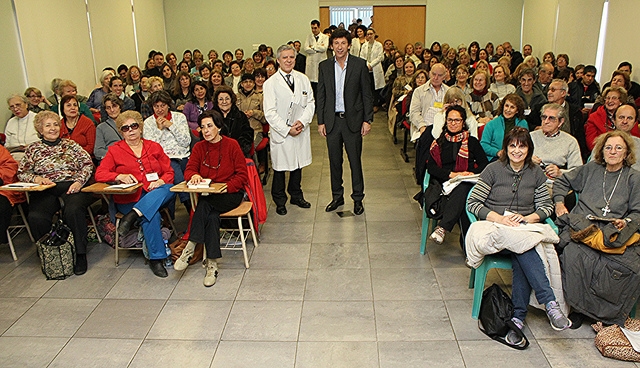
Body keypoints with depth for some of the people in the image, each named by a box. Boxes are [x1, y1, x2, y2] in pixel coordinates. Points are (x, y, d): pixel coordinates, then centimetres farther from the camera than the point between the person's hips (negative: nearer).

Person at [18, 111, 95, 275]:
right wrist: (36, 178, -6)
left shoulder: (70, 144, 17)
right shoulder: (33, 149, 19)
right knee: (36, 217, -30)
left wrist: (79, 181, -9)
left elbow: (87, 164, 7)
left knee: (73, 210, -35)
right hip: (45, 191, 1)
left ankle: (80, 255, -23)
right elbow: (22, 173, 15)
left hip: (71, 187, -1)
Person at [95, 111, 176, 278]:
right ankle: (156, 259, -24)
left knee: (170, 189, -34)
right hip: (129, 198, -2)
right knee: (152, 216, -34)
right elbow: (99, 174, 4)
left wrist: (161, 181, -12)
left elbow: (169, 172, 11)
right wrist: (120, 176, -15)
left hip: (156, 194, 2)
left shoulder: (154, 147, 17)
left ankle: (134, 215, -41)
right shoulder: (115, 150, 12)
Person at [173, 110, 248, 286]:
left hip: (231, 194, -3)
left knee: (204, 205, -34)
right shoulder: (199, 147, 9)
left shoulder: (232, 145, -3)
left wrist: (225, 186, -21)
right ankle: (212, 264, -29)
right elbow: (189, 169, 4)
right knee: (212, 215, -31)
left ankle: (190, 248, -30)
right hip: (207, 194, 3)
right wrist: (194, 175, -22)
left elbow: (242, 176, -5)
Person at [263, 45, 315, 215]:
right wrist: (287, 129, -16)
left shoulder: (303, 79, 3)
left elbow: (311, 103, 4)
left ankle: (296, 195, 35)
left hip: (301, 131, 4)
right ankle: (280, 201, 22)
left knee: (298, 165, 16)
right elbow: (270, 113, -12)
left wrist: (303, 121, -12)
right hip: (280, 133, -4)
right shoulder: (271, 83, -9)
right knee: (280, 167, 6)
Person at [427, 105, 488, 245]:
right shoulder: (439, 143, 18)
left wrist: (473, 173, -11)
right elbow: (430, 166, 5)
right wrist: (452, 174, -10)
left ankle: (443, 227, -50)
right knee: (462, 200, -35)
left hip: (468, 183, 0)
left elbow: (484, 163, 11)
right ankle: (467, 242, -43)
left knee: (462, 189, -39)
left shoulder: (472, 142, 19)